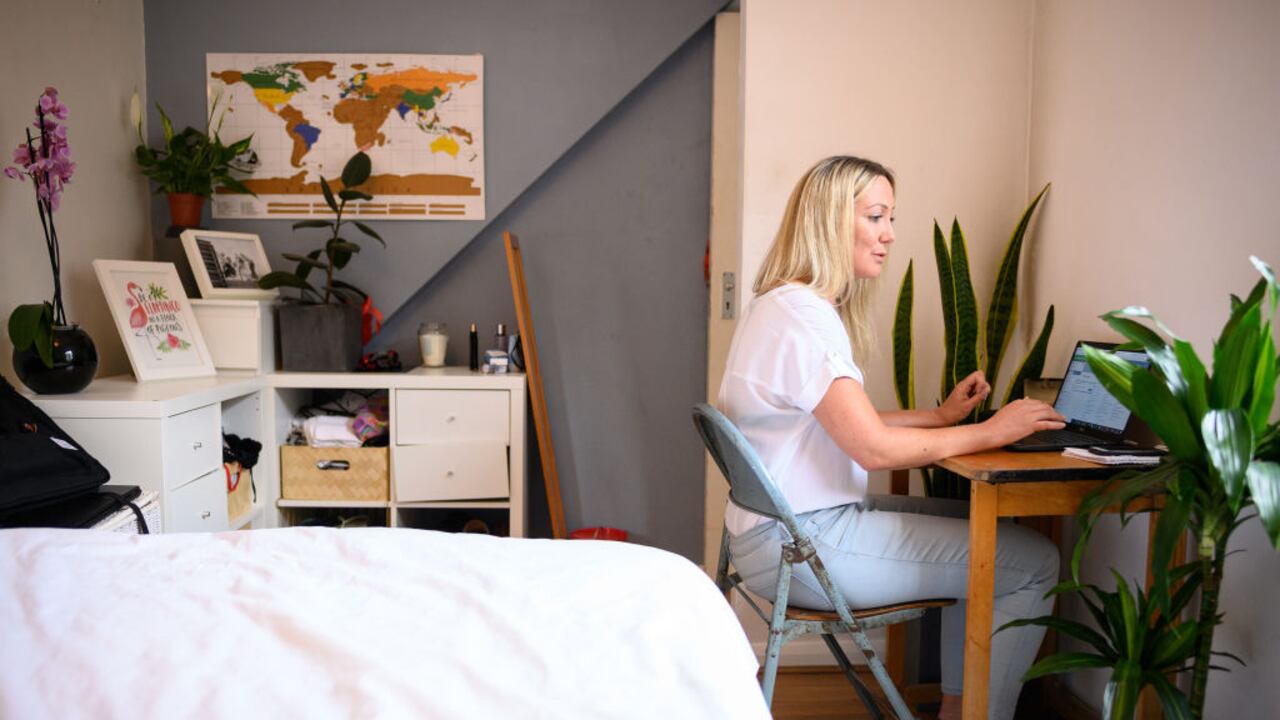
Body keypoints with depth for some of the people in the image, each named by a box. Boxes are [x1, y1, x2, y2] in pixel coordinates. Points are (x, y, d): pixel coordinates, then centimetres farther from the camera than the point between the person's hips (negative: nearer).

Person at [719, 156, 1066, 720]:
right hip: (801, 546, -10)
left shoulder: (781, 306, 13)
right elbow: (874, 448, -23)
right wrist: (987, 432, -13)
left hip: (787, 527, 10)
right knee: (1034, 561, -5)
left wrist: (941, 416, 11)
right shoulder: (803, 314, -19)